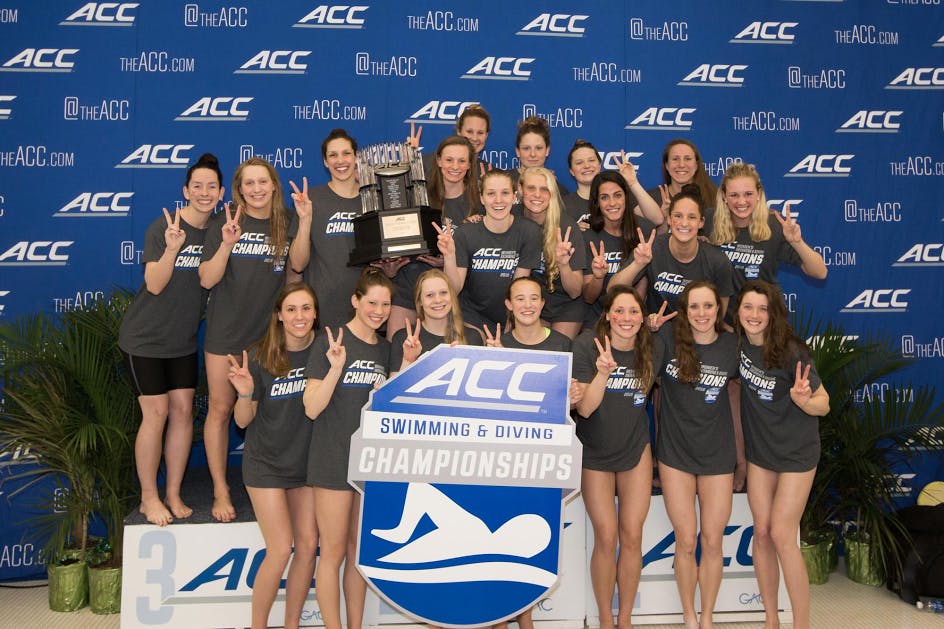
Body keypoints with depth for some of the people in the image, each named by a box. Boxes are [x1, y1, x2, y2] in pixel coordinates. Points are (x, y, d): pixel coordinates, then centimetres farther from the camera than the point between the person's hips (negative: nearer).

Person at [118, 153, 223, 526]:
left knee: (183, 411, 3)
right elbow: (154, 285, -22)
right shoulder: (163, 228, -16)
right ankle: (148, 498, 9)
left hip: (183, 339, 5)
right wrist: (172, 248, -38)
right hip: (145, 338, -5)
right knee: (156, 413, -5)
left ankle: (173, 494, 15)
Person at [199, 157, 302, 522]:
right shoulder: (224, 224, -3)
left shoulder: (287, 225, 4)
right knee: (221, 409, 2)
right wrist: (227, 244, -25)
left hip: (270, 329, 1)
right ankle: (220, 491, 12)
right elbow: (207, 280, -8)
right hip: (226, 330, -1)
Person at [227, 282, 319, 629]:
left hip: (306, 462, 3)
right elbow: (243, 420, -7)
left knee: (308, 545, 4)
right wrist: (245, 393, -28)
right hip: (266, 464, -3)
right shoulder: (260, 358, -13)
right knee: (281, 549, -8)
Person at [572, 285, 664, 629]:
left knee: (632, 536, 2)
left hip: (636, 449, 2)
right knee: (606, 537, -2)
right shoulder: (587, 345, -17)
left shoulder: (653, 349, -7)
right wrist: (603, 372, -33)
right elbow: (584, 409, -21)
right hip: (595, 453, -2)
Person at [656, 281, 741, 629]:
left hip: (717, 453, 1)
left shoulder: (732, 345, -3)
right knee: (686, 540, 3)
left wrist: (742, 451, 8)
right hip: (675, 452, -1)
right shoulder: (667, 342, -8)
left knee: (712, 540, 5)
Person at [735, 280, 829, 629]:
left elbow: (823, 404, -15)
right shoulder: (737, 343, -8)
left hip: (796, 452, -5)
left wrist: (802, 399, -37)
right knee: (761, 531, 7)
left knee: (781, 535, -6)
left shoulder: (791, 352, -21)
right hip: (759, 449, 5)